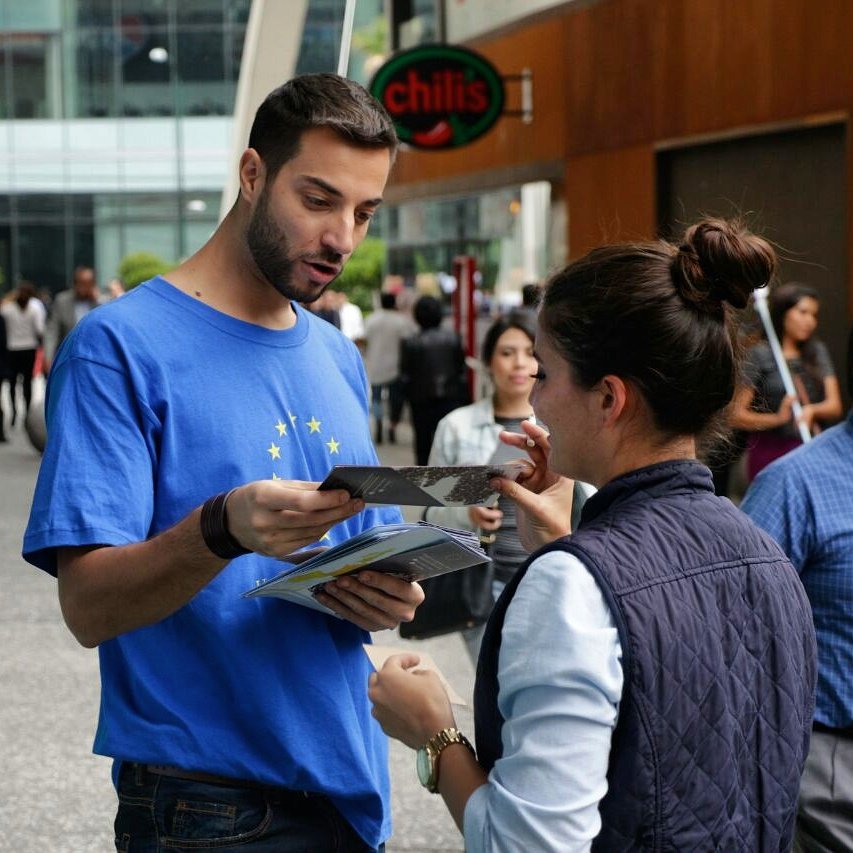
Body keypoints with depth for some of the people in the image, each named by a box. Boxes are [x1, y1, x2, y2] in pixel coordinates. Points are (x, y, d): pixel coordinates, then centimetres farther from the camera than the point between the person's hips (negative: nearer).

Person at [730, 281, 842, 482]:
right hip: (771, 453, -4)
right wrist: (777, 418, -19)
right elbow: (736, 416, -4)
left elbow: (834, 407, 6)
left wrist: (811, 410, -15)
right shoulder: (759, 355, 0)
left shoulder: (817, 351, 14)